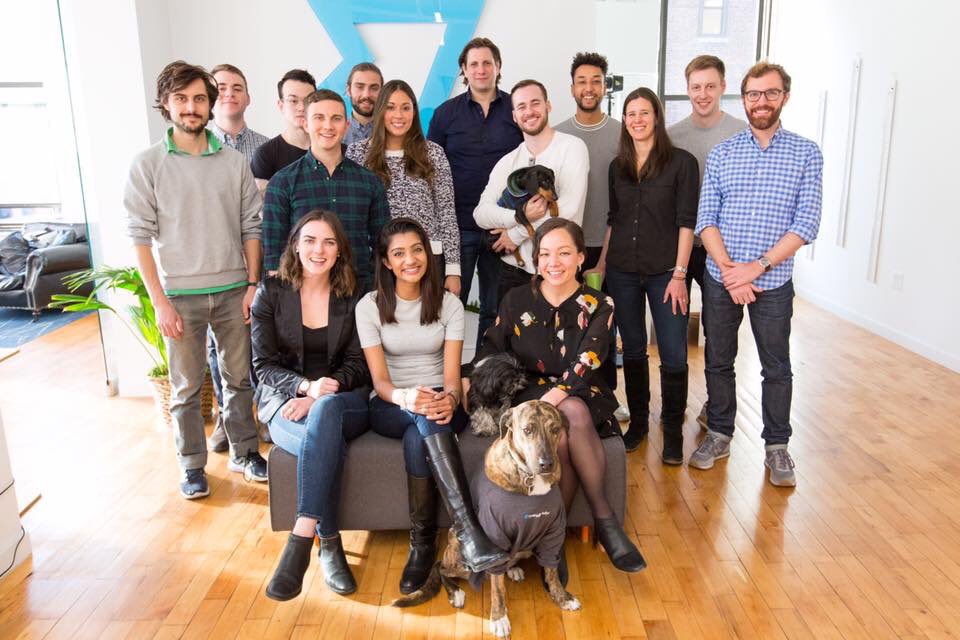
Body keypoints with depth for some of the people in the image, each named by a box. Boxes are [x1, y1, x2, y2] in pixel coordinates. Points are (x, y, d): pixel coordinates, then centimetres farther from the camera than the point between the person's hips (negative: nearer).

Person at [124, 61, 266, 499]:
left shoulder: (234, 161, 3)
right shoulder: (147, 165, -3)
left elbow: (251, 226, 6)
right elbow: (140, 236, -5)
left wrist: (253, 284, 0)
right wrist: (160, 301, -9)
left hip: (233, 289, 2)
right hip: (181, 294, -2)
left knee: (239, 377, 12)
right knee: (186, 386, 8)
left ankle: (244, 452, 29)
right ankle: (192, 465, 24)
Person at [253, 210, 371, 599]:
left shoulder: (351, 298, 7)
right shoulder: (271, 291, 5)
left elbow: (357, 364, 3)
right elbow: (264, 363, 0)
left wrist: (319, 398, -15)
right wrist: (307, 386, -20)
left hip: (344, 403, 1)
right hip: (285, 403, 0)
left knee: (325, 412, -38)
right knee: (327, 441, -36)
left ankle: (301, 539, -38)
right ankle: (329, 546, -25)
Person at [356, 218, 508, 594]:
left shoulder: (449, 305, 4)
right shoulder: (370, 306, 1)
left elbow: (452, 376, -6)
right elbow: (379, 380, -9)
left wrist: (449, 399, -32)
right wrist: (406, 397, -33)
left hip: (442, 404, 1)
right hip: (390, 407, -1)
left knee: (418, 437, -36)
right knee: (423, 419, -37)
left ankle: (423, 543, -25)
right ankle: (470, 533, -43)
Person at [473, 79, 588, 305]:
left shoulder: (572, 147, -4)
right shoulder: (507, 162, 10)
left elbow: (569, 208, -16)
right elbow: (481, 213, -2)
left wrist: (516, 233, -9)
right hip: (513, 269, 4)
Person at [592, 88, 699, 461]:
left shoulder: (681, 162, -3)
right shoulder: (617, 167, 11)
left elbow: (686, 221, -7)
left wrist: (679, 274, -11)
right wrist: (602, 263, 12)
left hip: (665, 272, -4)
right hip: (622, 272, 4)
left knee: (674, 356, -3)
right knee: (633, 351, 11)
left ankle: (673, 431, 12)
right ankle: (638, 422, 25)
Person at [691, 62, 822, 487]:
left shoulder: (806, 154, 1)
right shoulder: (720, 154, 5)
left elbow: (807, 224, -7)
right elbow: (706, 219, -1)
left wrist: (758, 267, -16)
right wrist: (728, 268, -14)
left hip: (773, 281, -1)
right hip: (720, 279, 2)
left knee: (777, 368, 8)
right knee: (719, 361, 11)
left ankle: (777, 447, 24)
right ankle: (719, 435, 28)